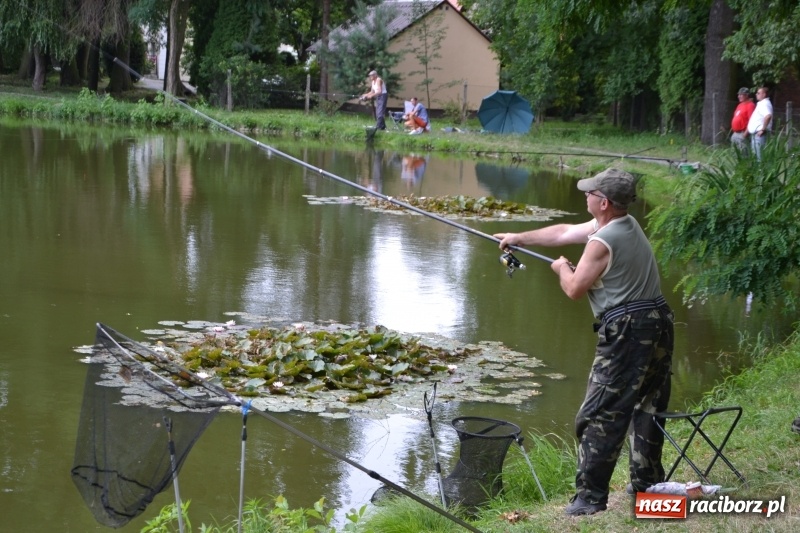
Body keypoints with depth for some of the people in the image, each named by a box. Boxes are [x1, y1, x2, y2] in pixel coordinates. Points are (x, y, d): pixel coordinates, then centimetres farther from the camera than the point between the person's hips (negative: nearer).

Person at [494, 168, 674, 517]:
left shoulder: (603, 242, -15)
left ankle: (590, 496, -4)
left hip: (626, 332, -10)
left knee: (599, 415, -4)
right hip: (659, 324, 10)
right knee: (647, 408, 16)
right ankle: (647, 485, 23)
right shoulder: (627, 224, 14)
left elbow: (574, 289, -6)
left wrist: (562, 268, 15)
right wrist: (520, 238, 28)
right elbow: (564, 232, 22)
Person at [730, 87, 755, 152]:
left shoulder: (750, 105, -11)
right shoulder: (740, 105, 19)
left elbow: (751, 121, -18)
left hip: (742, 134, -10)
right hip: (735, 134, 10)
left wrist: (746, 133, -22)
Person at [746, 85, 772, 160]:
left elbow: (768, 116, -31)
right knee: (755, 154, 12)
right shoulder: (761, 104, 20)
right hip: (754, 133, 11)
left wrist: (763, 129, -25)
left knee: (759, 156, -11)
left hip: (759, 134, -11)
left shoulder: (764, 104, -13)